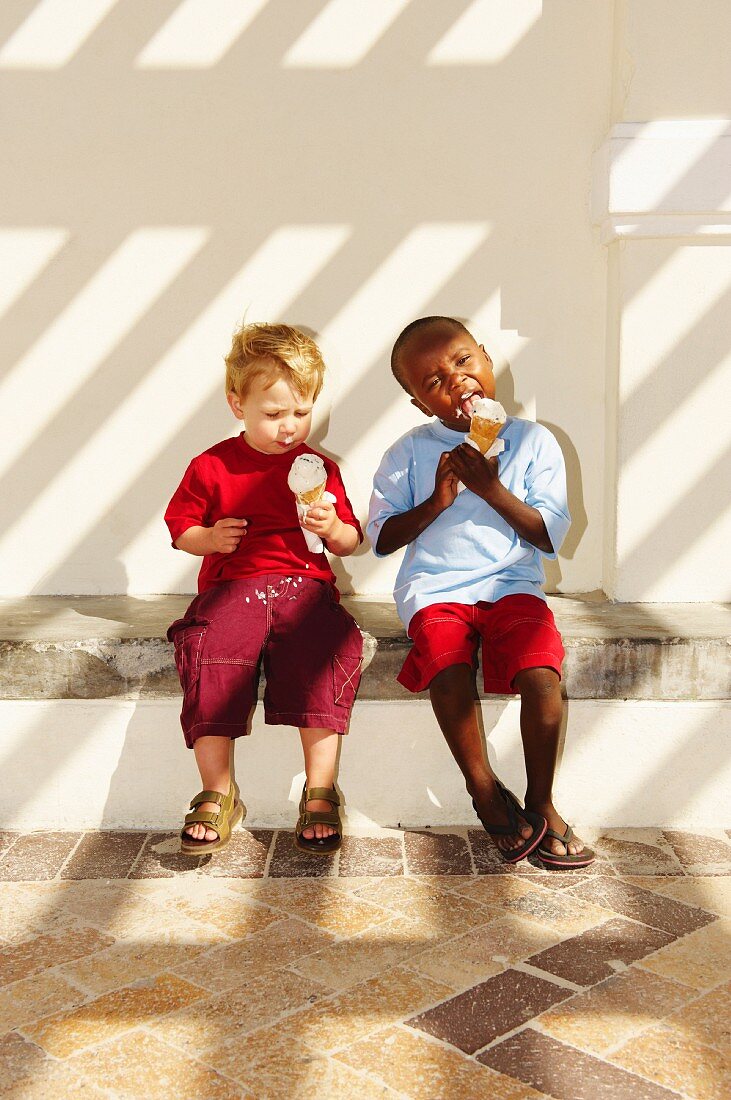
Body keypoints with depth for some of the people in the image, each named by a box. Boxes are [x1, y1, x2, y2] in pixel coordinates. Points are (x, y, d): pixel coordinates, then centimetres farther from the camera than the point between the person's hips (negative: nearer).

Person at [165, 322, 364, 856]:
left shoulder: (319, 468, 14)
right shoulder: (212, 467, 10)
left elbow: (351, 543, 17)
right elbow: (180, 529, 15)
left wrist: (333, 528, -6)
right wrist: (211, 538, -8)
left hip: (305, 589, 1)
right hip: (232, 588, 0)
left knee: (323, 655, -29)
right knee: (211, 657, -28)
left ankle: (320, 793, -18)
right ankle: (219, 793, -13)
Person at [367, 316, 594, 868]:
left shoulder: (534, 442, 5)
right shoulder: (409, 453, 6)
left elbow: (551, 537, 0)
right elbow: (382, 538, 5)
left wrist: (493, 490, -12)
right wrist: (436, 503, -9)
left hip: (513, 584, 1)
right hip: (435, 589, 0)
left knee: (541, 673, -25)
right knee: (448, 672, -29)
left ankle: (541, 801, -2)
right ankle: (485, 790, -4)